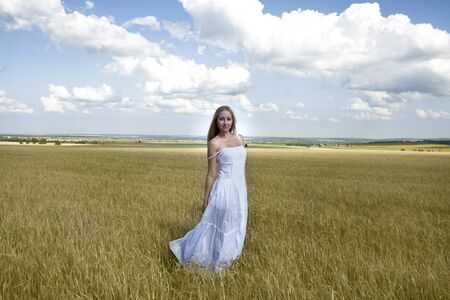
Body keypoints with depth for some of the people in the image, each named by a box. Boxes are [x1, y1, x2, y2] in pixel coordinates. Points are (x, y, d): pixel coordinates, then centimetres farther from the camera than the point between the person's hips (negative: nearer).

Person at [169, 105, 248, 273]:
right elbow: (211, 174, -7)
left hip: (239, 190, 6)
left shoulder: (240, 138, 8)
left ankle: (228, 256, 33)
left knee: (236, 227, 16)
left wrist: (244, 189, 16)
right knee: (221, 227, 3)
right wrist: (206, 199, -5)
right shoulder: (214, 143, -9)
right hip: (224, 190, -6)